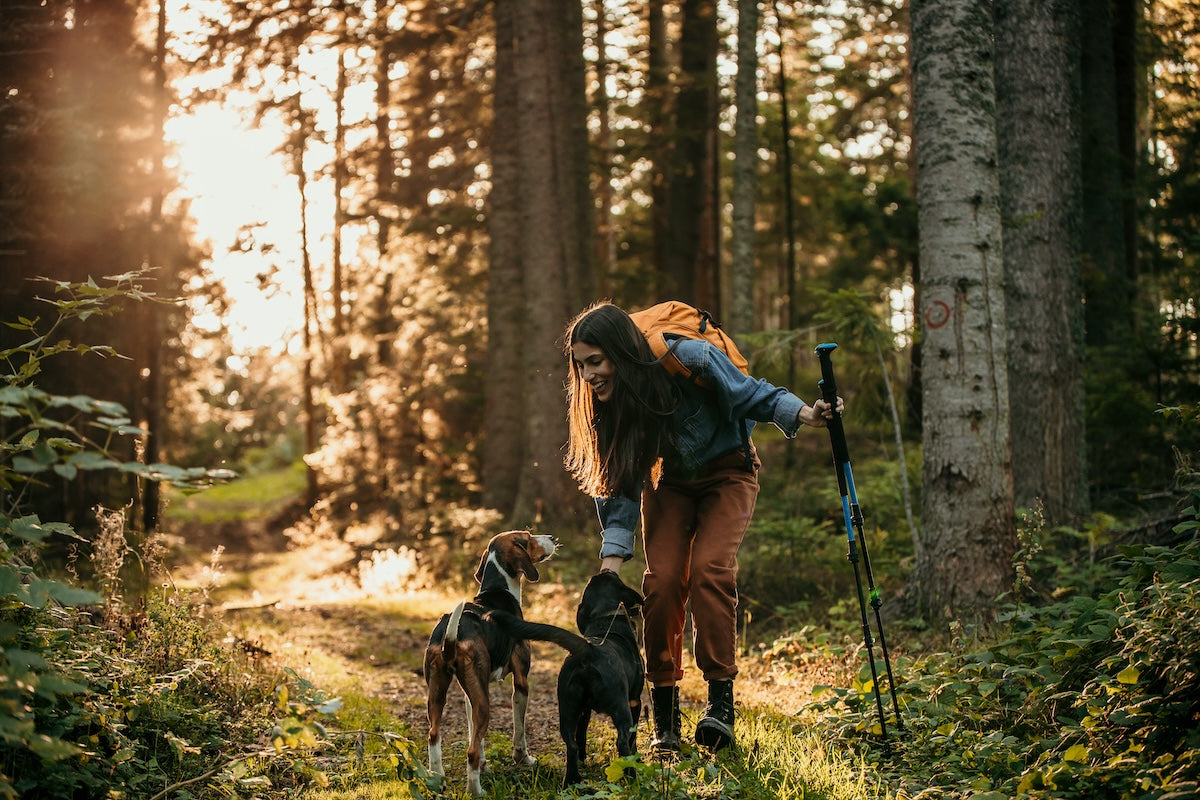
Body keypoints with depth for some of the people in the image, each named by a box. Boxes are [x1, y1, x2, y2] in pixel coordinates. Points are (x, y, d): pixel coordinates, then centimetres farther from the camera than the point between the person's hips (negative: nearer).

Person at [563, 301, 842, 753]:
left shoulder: (688, 360, -31)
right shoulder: (603, 405, -18)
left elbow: (753, 394, -21)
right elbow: (620, 488, -14)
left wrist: (805, 415, -40)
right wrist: (609, 573, -21)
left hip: (726, 474, -3)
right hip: (669, 481, 3)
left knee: (709, 569, -23)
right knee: (662, 579, -14)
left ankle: (721, 699, -18)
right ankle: (664, 713, -5)